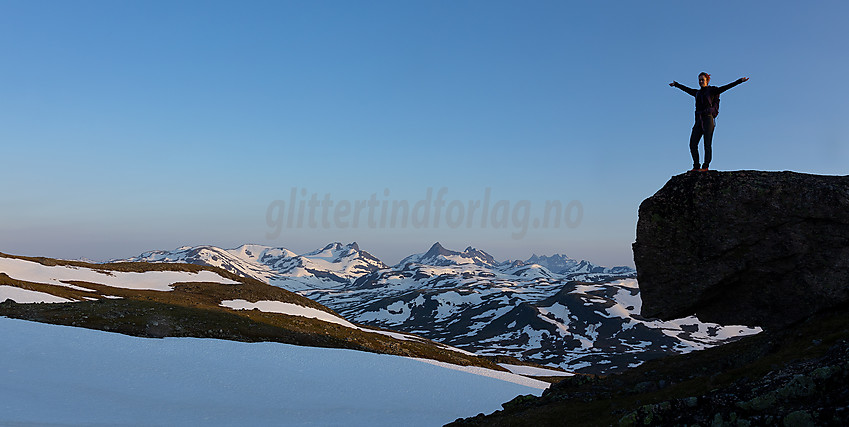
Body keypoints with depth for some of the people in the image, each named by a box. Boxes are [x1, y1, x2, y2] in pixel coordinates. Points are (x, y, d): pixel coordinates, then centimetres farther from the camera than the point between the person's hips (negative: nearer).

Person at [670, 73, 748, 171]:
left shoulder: (712, 90, 5)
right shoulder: (697, 93, 20)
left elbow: (726, 87, -2)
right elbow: (686, 89, 36)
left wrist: (740, 80, -11)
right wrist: (676, 84, 49)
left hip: (708, 119, -5)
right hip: (698, 120, 5)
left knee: (707, 144, -8)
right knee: (693, 144, -3)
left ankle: (705, 166, -7)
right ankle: (696, 166, 4)